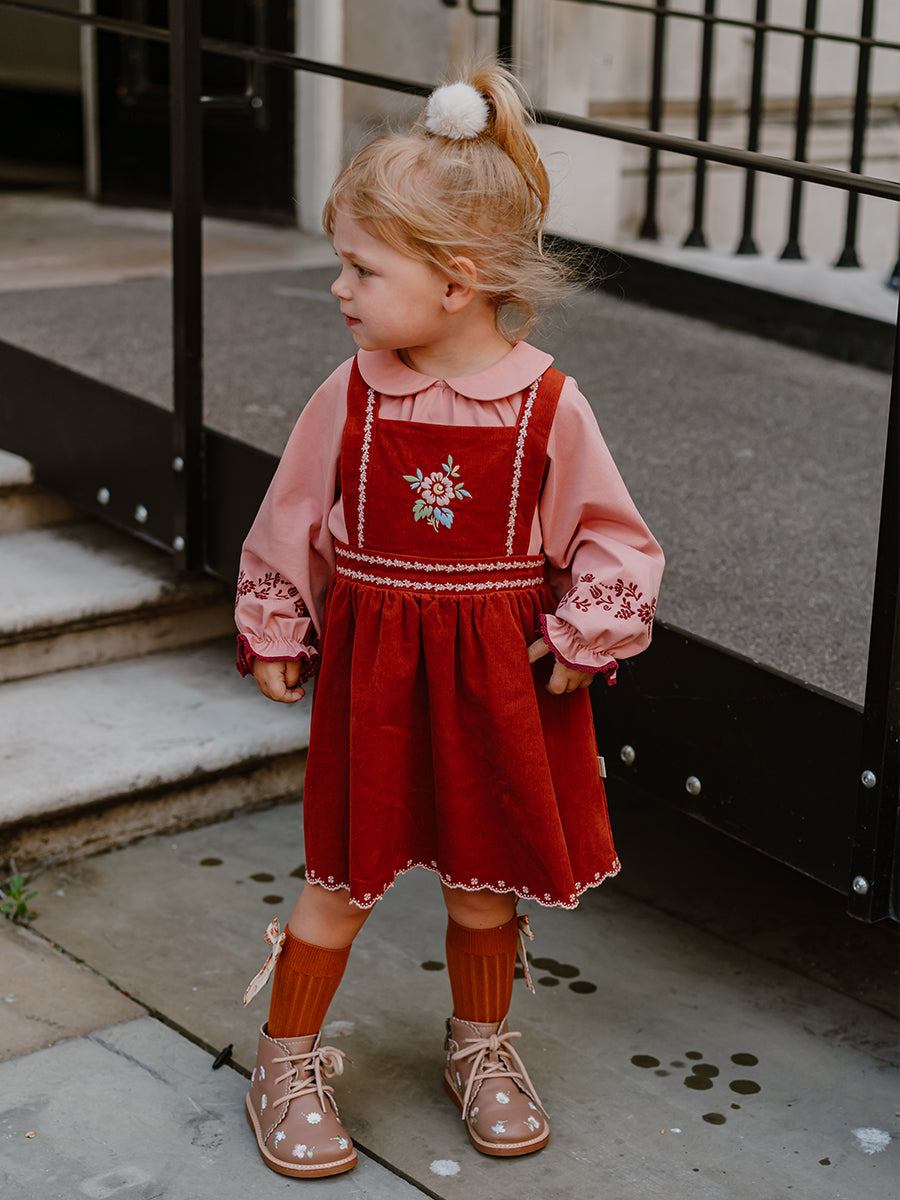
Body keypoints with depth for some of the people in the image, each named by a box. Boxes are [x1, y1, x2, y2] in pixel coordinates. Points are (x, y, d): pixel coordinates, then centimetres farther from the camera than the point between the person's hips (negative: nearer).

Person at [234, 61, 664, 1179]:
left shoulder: (546, 403, -11)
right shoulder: (351, 393, -7)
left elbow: (613, 539, -1)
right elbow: (290, 522, 6)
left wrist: (581, 640, -9)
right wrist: (273, 635, 9)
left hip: (500, 667, 0)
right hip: (371, 663, 0)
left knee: (486, 873, 15)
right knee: (343, 874, 7)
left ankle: (481, 1045, 38)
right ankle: (287, 1064, 25)